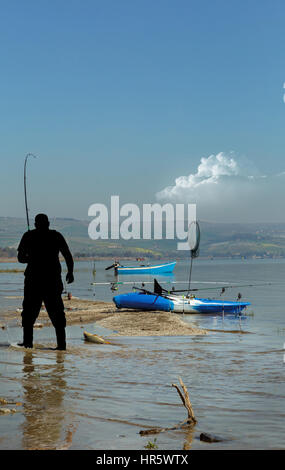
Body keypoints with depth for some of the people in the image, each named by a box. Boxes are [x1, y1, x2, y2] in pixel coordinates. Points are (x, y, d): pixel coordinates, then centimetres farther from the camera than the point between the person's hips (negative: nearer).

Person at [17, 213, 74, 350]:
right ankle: (61, 343, 0)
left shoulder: (29, 236, 3)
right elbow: (68, 256, 1)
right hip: (53, 279, 1)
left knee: (29, 311, 10)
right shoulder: (56, 236, 5)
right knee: (56, 311, 6)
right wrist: (70, 272, 13)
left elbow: (20, 258, 5)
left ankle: (27, 341, 7)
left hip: (34, 278, -1)